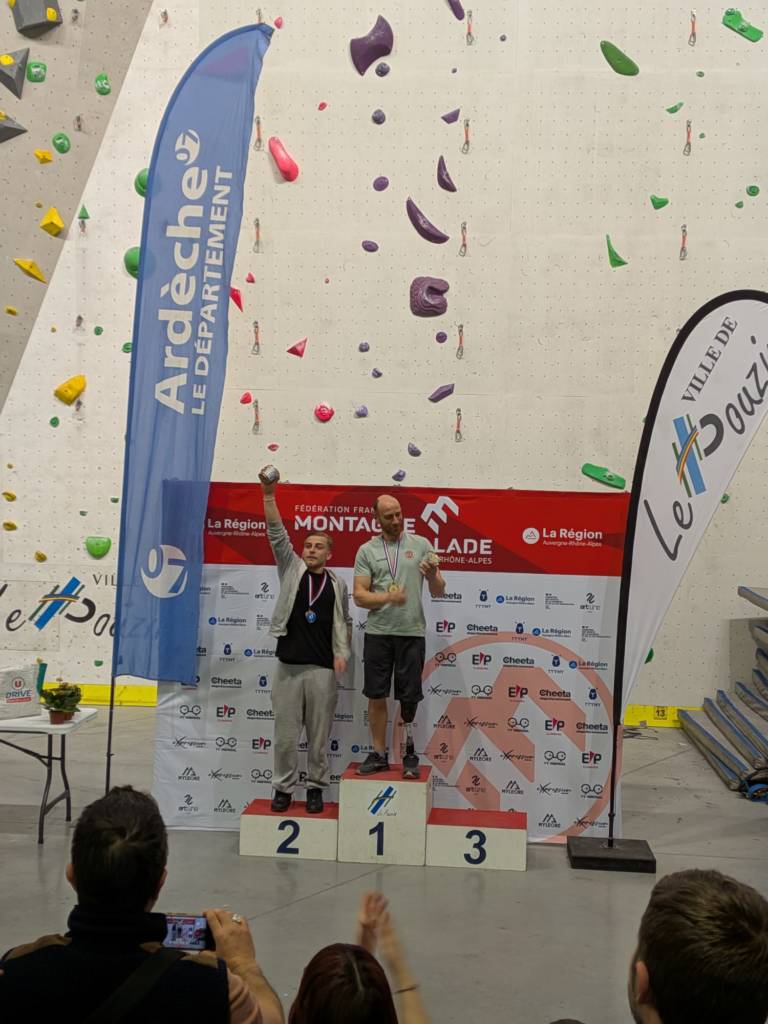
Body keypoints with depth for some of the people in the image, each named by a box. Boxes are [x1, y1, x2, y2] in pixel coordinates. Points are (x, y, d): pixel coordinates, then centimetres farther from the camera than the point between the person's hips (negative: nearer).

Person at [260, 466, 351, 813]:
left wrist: (342, 653, -1)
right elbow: (277, 533, -3)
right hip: (289, 665, 0)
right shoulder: (292, 570, 6)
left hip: (322, 669, 0)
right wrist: (269, 494, -13)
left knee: (319, 734, 5)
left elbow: (344, 622, 14)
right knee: (285, 733, 4)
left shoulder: (337, 584, 8)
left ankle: (315, 787, 17)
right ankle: (283, 787, 15)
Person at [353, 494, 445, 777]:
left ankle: (409, 754, 18)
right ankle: (379, 754, 16)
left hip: (411, 632, -1)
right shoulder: (367, 550, 4)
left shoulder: (421, 545, 3)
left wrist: (432, 575, -18)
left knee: (409, 698, 4)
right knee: (376, 695, 5)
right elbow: (359, 595, -2)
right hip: (378, 633, 1)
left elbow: (438, 592, 4)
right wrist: (387, 597, -20)